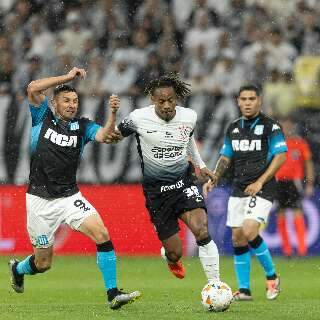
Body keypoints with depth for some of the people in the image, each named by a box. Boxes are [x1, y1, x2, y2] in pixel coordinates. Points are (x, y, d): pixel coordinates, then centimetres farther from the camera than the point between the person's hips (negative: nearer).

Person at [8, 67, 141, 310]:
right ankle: (18, 268, 41)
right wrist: (68, 77, -15)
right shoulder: (43, 117, 0)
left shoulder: (82, 126, 5)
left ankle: (113, 294, -16)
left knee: (102, 234, -19)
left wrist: (113, 114, -33)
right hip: (40, 201, -2)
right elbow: (33, 88, -16)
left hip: (70, 197, 2)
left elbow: (105, 136, -15)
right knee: (43, 263, 5)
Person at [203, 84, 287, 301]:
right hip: (238, 189, 6)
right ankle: (244, 289, 10)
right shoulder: (233, 128, 12)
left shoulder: (271, 126, -7)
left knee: (249, 232, -22)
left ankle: (272, 276, -2)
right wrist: (214, 179, 5)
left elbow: (280, 157, -11)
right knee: (237, 238, 2)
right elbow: (226, 157, 20)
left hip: (261, 189, -6)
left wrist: (260, 182, -17)